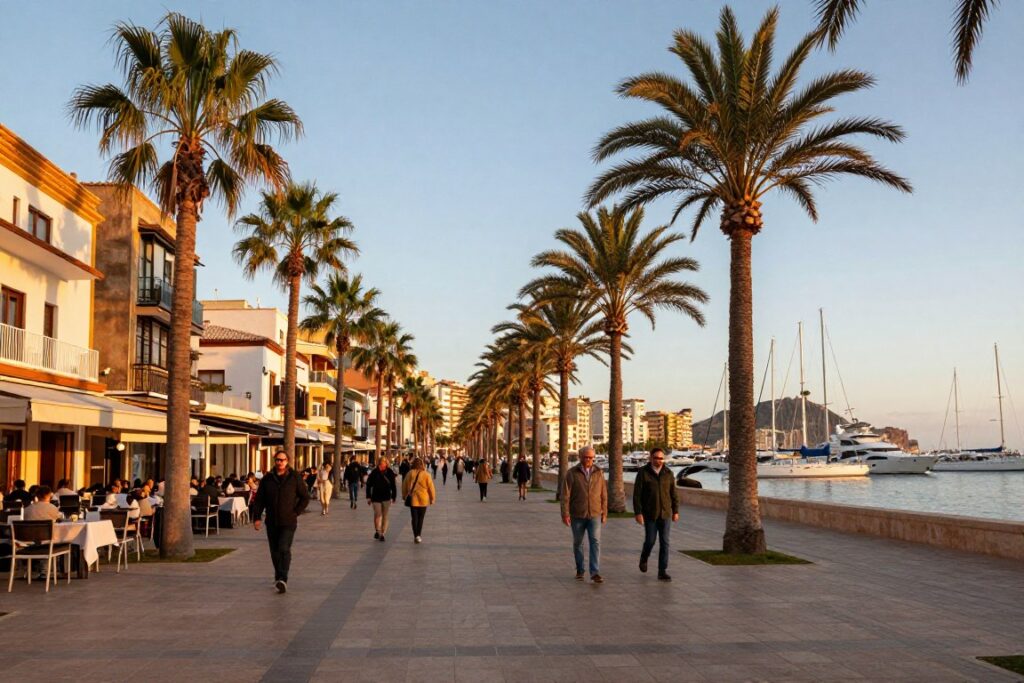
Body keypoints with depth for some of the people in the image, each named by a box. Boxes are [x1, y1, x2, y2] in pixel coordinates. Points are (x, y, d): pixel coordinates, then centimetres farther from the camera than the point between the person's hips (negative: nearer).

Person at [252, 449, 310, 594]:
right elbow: (259, 499, 7)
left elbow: (305, 497, 5)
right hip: (272, 522, 3)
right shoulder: (267, 478, 4)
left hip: (288, 522, -3)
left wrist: (296, 512, -3)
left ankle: (283, 579, -21)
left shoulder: (295, 477, -2)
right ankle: (278, 577, 27)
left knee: (284, 549, -16)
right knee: (275, 551, 10)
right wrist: (256, 517, -2)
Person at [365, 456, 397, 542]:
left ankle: (382, 534, 13)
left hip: (386, 498, 1)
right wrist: (368, 497, -1)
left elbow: (393, 486, 2)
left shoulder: (390, 473, -5)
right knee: (377, 514, -3)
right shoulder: (374, 473, -7)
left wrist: (393, 497, 0)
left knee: (385, 516, 4)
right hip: (376, 498, -1)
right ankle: (377, 531, 16)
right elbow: (368, 485, 0)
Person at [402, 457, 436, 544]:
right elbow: (430, 487, -4)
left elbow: (404, 485, 2)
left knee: (414, 518, 8)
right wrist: (432, 498, 8)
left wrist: (404, 495, 17)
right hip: (423, 500, 0)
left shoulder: (410, 473, -6)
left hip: (412, 499, 0)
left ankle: (415, 536, 3)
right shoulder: (425, 474, -8)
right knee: (421, 518, 12)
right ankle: (419, 535, 5)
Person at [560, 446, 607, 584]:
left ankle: (595, 573, -14)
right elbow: (565, 495, -8)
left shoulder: (598, 473, 3)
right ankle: (579, 570, 26)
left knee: (595, 542, -11)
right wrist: (565, 514, -14)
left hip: (594, 515, 1)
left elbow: (603, 495, 8)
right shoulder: (572, 474, -5)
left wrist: (604, 513, 8)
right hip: (577, 515, -1)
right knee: (578, 543, 10)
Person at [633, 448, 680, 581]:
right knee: (650, 540, 1)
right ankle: (644, 557, 33)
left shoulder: (668, 473, 2)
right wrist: (638, 513, -14)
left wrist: (676, 511, 5)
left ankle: (662, 572, 2)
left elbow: (673, 493, 8)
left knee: (664, 542, -2)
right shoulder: (643, 472, -7)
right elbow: (637, 494, -9)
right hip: (649, 514, -2)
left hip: (665, 513, 2)